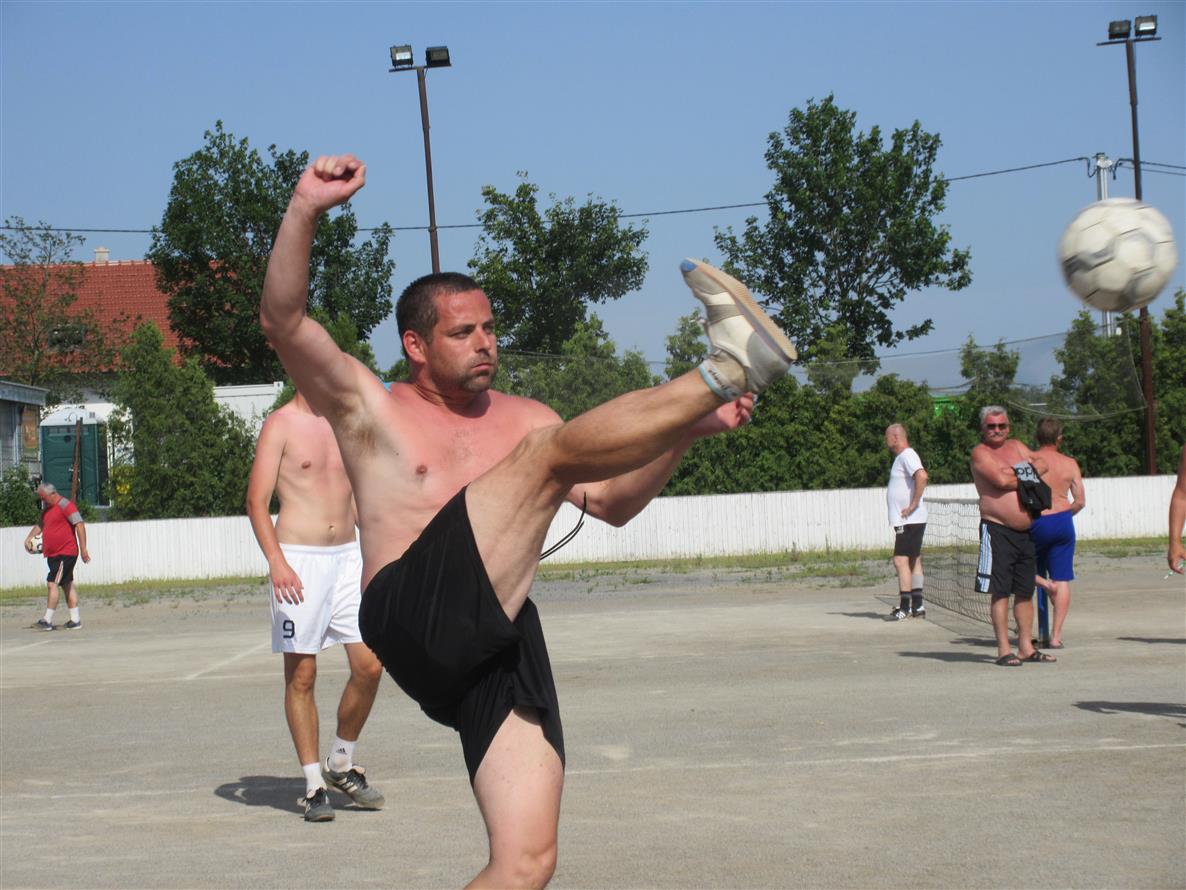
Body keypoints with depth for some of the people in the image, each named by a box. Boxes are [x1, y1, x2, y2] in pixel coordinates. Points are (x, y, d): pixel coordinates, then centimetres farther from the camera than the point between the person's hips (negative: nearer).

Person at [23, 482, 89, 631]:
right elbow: (40, 525, 22)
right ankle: (75, 620, 13)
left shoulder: (65, 505, -13)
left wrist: (83, 549, -22)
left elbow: (79, 524, -18)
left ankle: (47, 620, -12)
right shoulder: (47, 508, 15)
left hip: (65, 553, -9)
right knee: (67, 585, 10)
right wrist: (29, 537, 3)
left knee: (52, 583, -13)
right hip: (53, 554, 9)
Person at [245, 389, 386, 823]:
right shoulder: (280, 425, -3)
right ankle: (314, 784, 9)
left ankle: (341, 763, 20)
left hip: (347, 556, 5)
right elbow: (257, 500, -9)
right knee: (301, 676, 0)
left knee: (369, 666, -1)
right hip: (299, 562, -5)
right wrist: (276, 560, -21)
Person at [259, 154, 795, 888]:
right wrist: (305, 210, -19)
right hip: (413, 617, -5)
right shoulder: (368, 408, 10)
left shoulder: (521, 419, 24)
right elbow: (284, 321, -5)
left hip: (502, 646, 5)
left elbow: (612, 502, 23)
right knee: (552, 450, -18)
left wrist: (685, 432, 7)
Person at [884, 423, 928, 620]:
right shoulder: (901, 457, 18)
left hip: (910, 520, -11)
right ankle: (917, 606, 16)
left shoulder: (907, 456, -14)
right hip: (908, 521, 11)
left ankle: (905, 607, -13)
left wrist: (914, 504, -26)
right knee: (914, 561, 12)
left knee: (901, 560, -12)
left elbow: (922, 476, -31)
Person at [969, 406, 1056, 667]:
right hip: (997, 530, -7)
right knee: (1000, 592, -6)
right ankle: (1003, 649, -3)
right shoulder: (980, 453, -4)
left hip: (1026, 531, 7)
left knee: (1026, 591, 9)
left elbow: (1043, 464, 7)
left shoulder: (1015, 446, 17)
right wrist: (1025, 478, -4)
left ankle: (1026, 647, 16)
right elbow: (1001, 479, -19)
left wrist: (1025, 470, -12)